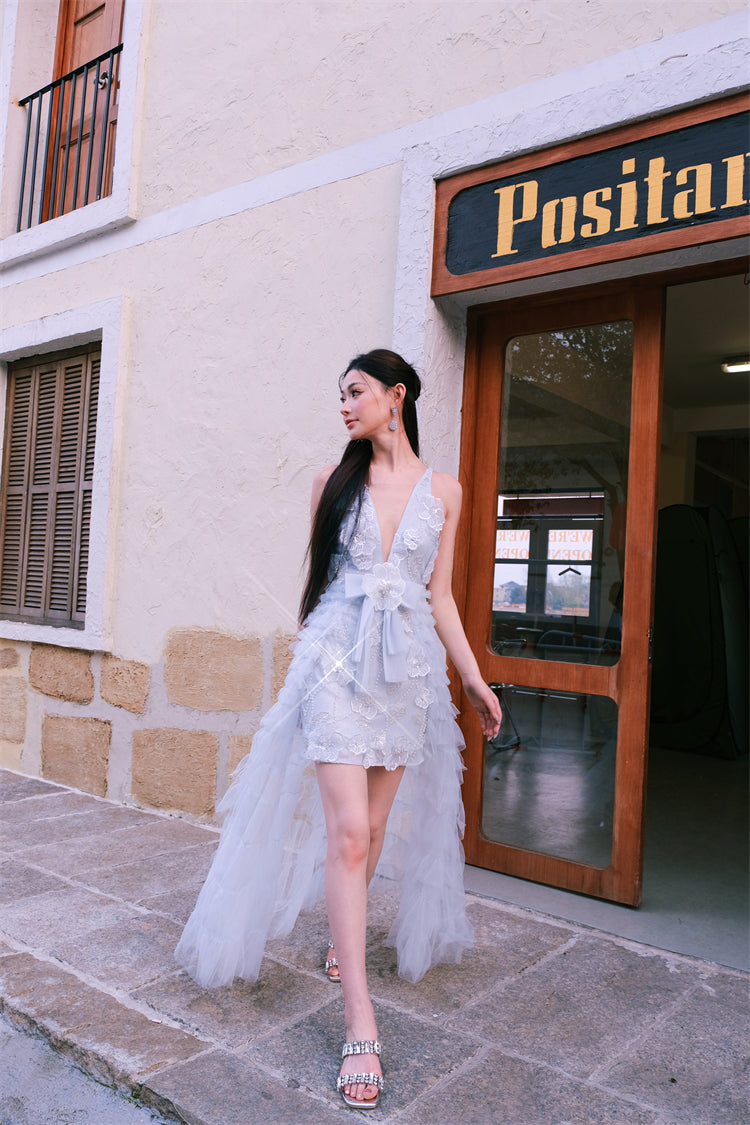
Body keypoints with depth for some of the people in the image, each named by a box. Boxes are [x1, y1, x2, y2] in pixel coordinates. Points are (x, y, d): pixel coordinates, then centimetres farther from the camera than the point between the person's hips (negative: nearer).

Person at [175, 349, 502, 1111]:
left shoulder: (442, 491, 7)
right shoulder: (335, 481, 5)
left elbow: (440, 595, 9)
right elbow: (318, 576, 11)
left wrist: (473, 677, 4)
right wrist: (308, 656, 14)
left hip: (409, 666, 2)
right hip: (337, 660, -2)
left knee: (375, 824, 10)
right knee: (347, 831, -9)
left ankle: (341, 936, 38)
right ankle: (360, 1025, -3)